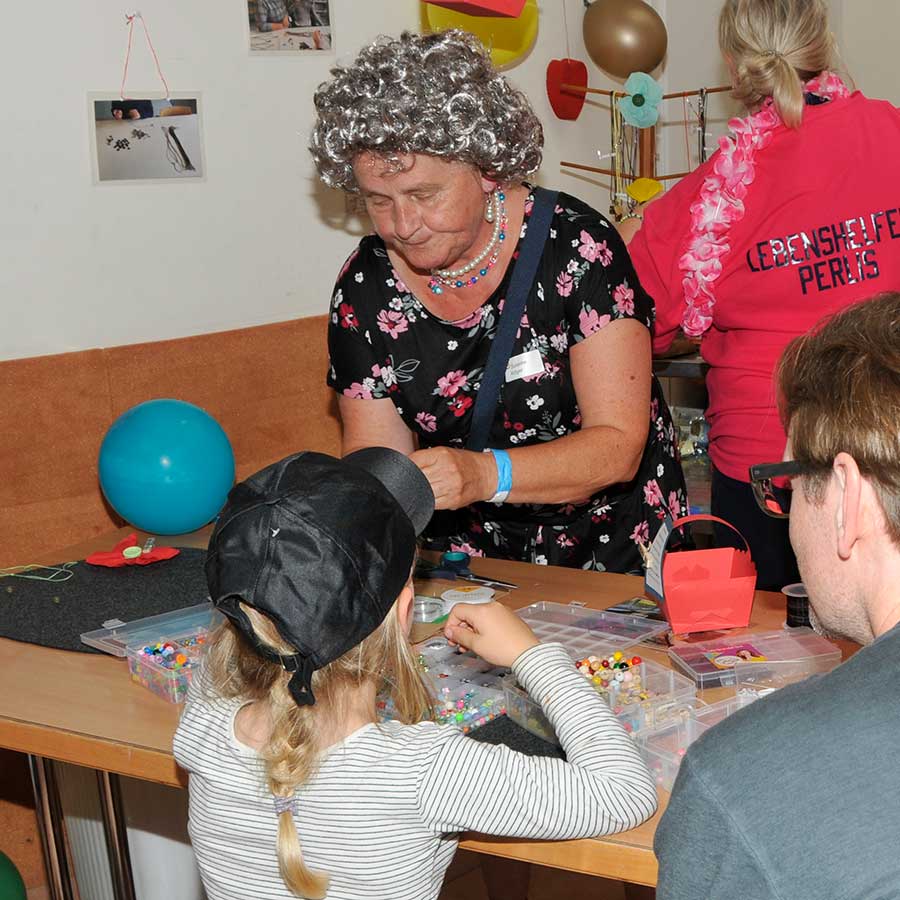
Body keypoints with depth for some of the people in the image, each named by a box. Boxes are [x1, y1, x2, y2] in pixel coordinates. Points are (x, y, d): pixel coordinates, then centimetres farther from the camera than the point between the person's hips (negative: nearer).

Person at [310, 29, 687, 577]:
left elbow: (619, 445, -17)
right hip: (469, 558, 3)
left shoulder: (575, 245, -13)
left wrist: (485, 475, -33)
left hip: (614, 550, -2)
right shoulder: (365, 289, -3)